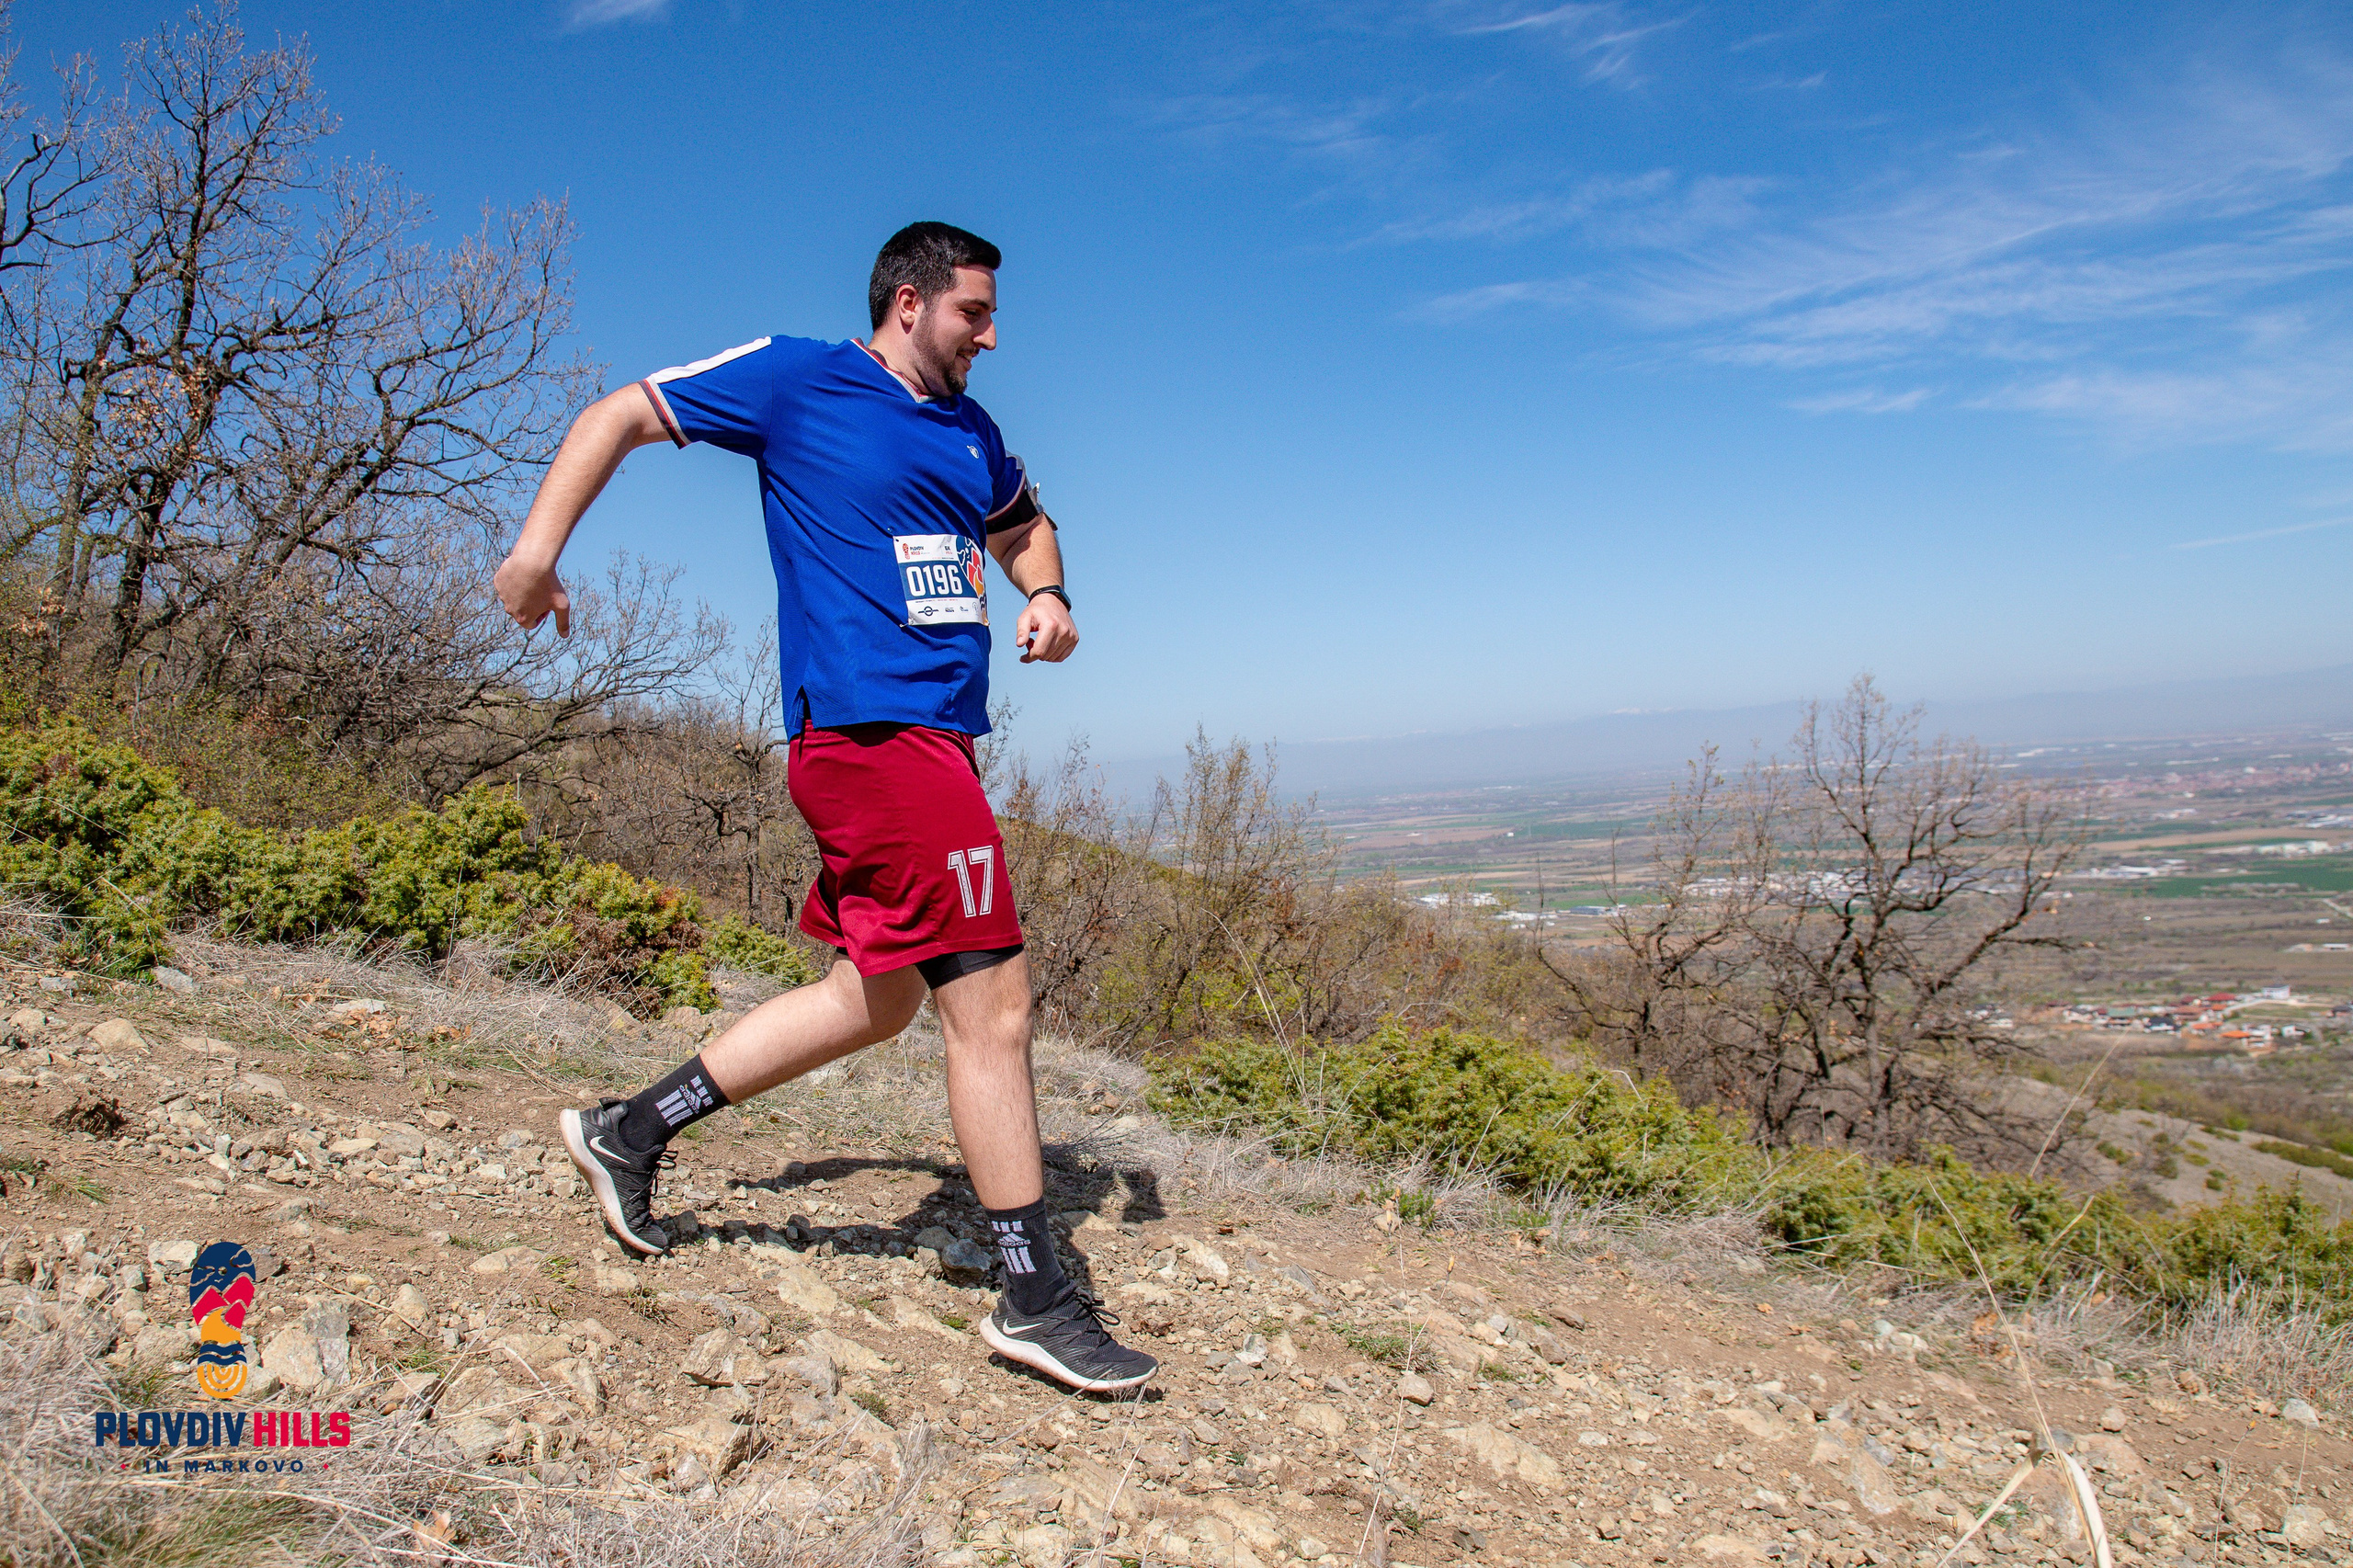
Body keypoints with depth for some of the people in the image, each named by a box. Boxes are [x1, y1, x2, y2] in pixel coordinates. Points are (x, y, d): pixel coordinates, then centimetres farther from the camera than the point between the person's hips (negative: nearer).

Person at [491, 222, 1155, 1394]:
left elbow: (1023, 523, 36)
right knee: (992, 1008, -8)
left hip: (930, 743, 9)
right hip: (874, 730, -9)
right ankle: (1034, 1298, 5)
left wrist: (1047, 596, 13)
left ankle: (631, 1131, 28)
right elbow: (619, 417, 6)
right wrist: (538, 547, -4)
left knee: (873, 1000, 16)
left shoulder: (971, 433, 19)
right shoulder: (795, 381, 0)